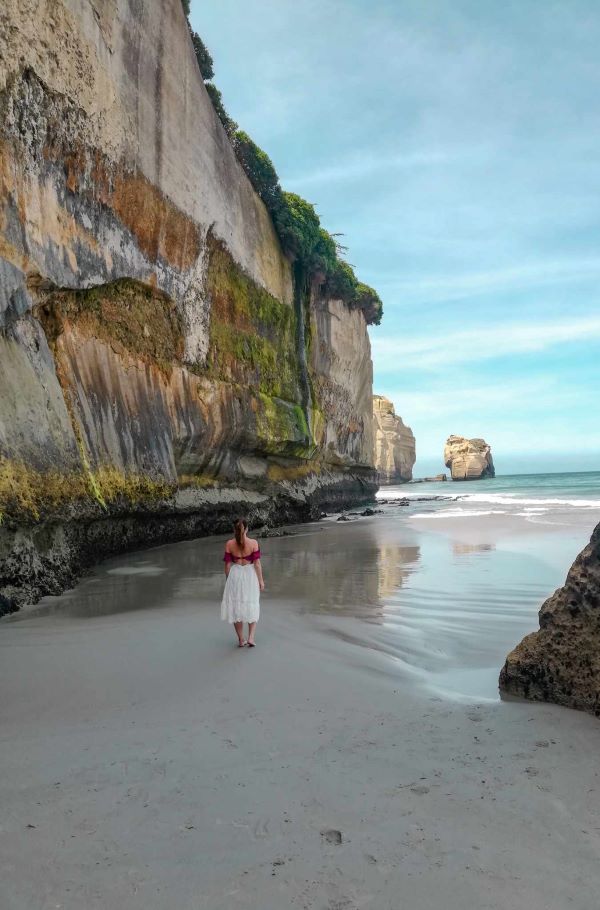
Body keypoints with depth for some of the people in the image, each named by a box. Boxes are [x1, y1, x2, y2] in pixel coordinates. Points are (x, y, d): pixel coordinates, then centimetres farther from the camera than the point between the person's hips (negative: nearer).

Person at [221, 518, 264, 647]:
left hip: (235, 576, 1)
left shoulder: (229, 544, -6)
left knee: (236, 606, 13)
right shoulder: (253, 543, -10)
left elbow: (228, 565, -2)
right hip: (250, 575, -1)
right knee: (252, 606, 15)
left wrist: (228, 580, 11)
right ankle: (251, 637, 5)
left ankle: (241, 640, 20)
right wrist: (261, 580, -1)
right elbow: (257, 564, -10)